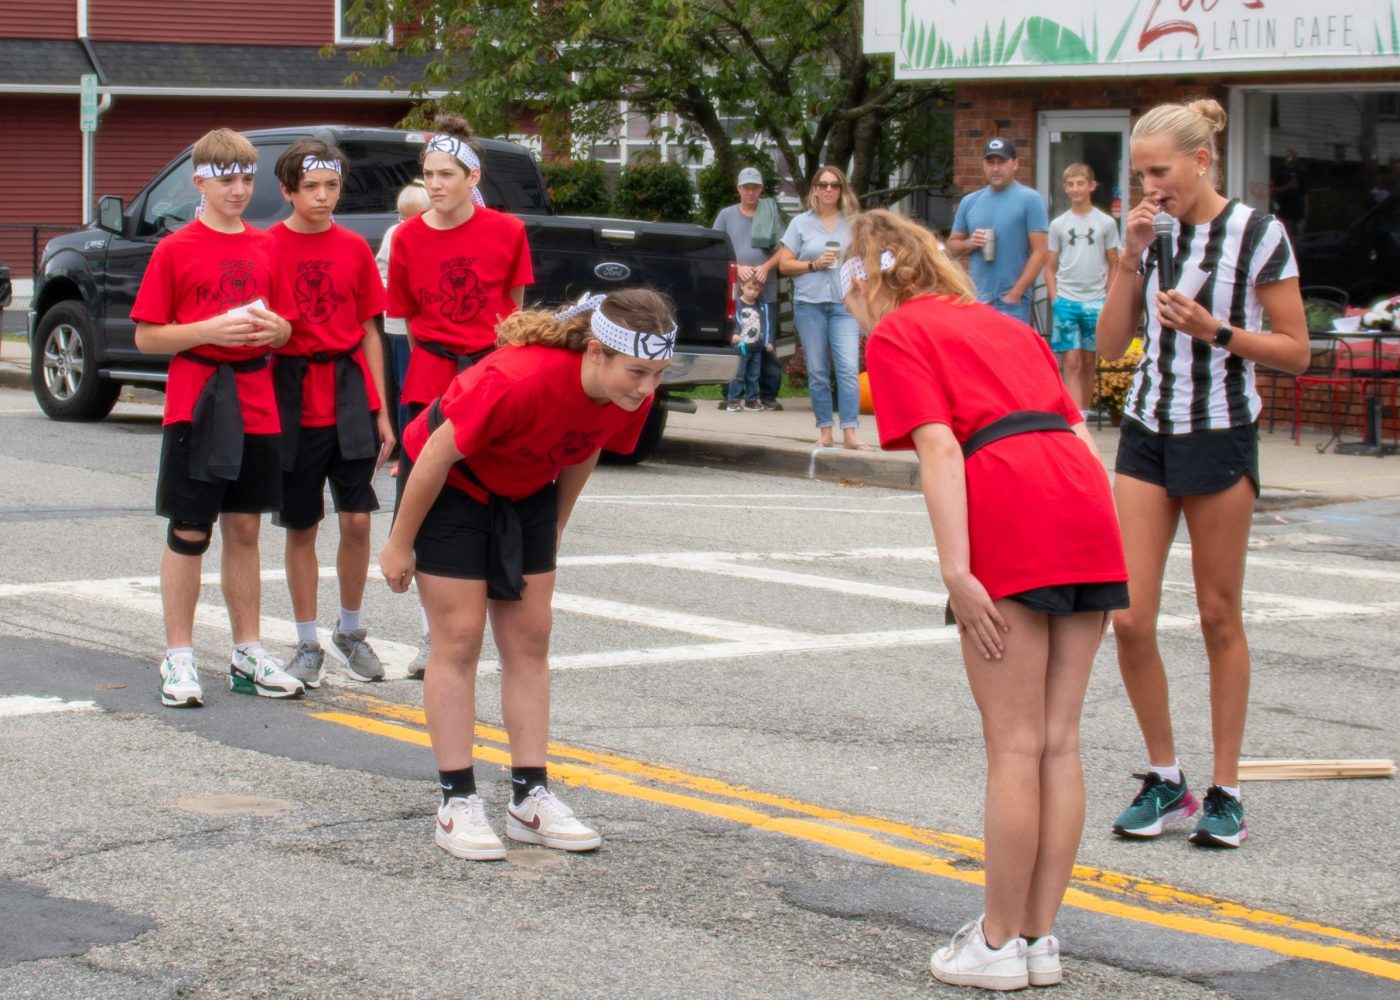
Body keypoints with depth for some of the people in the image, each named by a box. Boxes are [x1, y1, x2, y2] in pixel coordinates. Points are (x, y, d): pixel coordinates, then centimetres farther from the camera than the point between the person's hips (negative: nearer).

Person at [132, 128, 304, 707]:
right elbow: (146, 336, -5)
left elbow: (285, 329, 16)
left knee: (244, 529, 11)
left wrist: (275, 328, -7)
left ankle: (248, 655, 17)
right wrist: (210, 330, -18)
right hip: (195, 404, -4)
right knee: (189, 533, -1)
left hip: (255, 408, 4)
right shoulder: (176, 250, -3)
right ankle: (178, 660, 4)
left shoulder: (265, 248, 11)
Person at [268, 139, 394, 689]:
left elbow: (369, 333, 10)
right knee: (301, 526, 5)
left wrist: (381, 411, 7)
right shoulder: (267, 247, -1)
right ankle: (307, 644, 15)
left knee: (357, 519, -2)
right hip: (293, 399, -2)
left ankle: (350, 632, 17)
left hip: (350, 396, 2)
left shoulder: (355, 248, 6)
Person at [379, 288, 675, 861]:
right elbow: (438, 455, -26)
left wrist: (555, 527, 14)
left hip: (526, 495, 6)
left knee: (529, 640, 4)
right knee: (459, 638, -6)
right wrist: (400, 544, -17)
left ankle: (530, 798, 9)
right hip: (451, 489, -6)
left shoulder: (632, 397, -19)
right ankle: (457, 804, -2)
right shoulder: (520, 381, -39)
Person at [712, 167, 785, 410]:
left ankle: (768, 394, 0)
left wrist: (766, 267, -10)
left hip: (766, 290, -1)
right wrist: (738, 268, -6)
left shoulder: (771, 212, 9)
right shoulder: (726, 215, 12)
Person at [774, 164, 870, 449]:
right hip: (809, 303, 1)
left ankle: (850, 432, -15)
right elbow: (784, 264, 6)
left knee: (849, 368, -13)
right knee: (817, 371, 3)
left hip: (845, 303, -1)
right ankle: (825, 431, 11)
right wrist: (815, 265, -7)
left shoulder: (853, 223, 10)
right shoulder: (801, 223, 9)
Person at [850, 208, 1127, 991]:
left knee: (1015, 746, 0)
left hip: (1010, 522, -7)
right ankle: (1040, 937, 17)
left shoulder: (896, 334, 8)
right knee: (1059, 743, 11)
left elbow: (939, 449, -7)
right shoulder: (1005, 324, 29)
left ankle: (1001, 943, 7)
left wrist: (957, 571, -12)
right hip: (1089, 513, 7)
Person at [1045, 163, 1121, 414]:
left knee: (1088, 361, 9)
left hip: (1095, 302, 0)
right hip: (1066, 301, 0)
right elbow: (1049, 266, 8)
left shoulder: (1106, 223, 4)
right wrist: (1055, 300, -1)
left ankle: (1083, 414, 20)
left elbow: (1114, 265, 7)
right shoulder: (1058, 224, 5)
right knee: (1071, 362, -7)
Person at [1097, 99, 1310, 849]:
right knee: (1129, 618, -3)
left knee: (1219, 616, 3)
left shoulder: (1257, 235, -6)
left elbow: (1296, 351, -5)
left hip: (1220, 435, -4)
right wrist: (1130, 258, -5)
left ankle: (1225, 790, 13)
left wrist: (1216, 331, -17)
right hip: (1146, 431, 4)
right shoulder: (1152, 234, 7)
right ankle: (1164, 777, 13)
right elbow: (1110, 345, 5)